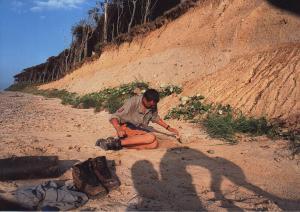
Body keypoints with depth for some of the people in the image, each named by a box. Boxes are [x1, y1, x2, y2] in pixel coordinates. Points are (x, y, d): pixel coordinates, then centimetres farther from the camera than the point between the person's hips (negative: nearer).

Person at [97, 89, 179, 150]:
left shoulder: (153, 106, -2)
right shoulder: (132, 102, -19)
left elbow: (156, 118, 18)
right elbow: (114, 117, -19)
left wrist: (168, 128, 12)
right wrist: (118, 130, -37)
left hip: (140, 131, 7)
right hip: (127, 128, -7)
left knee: (155, 144, -24)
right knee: (151, 137, -31)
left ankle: (120, 144, -24)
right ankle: (118, 142, -29)